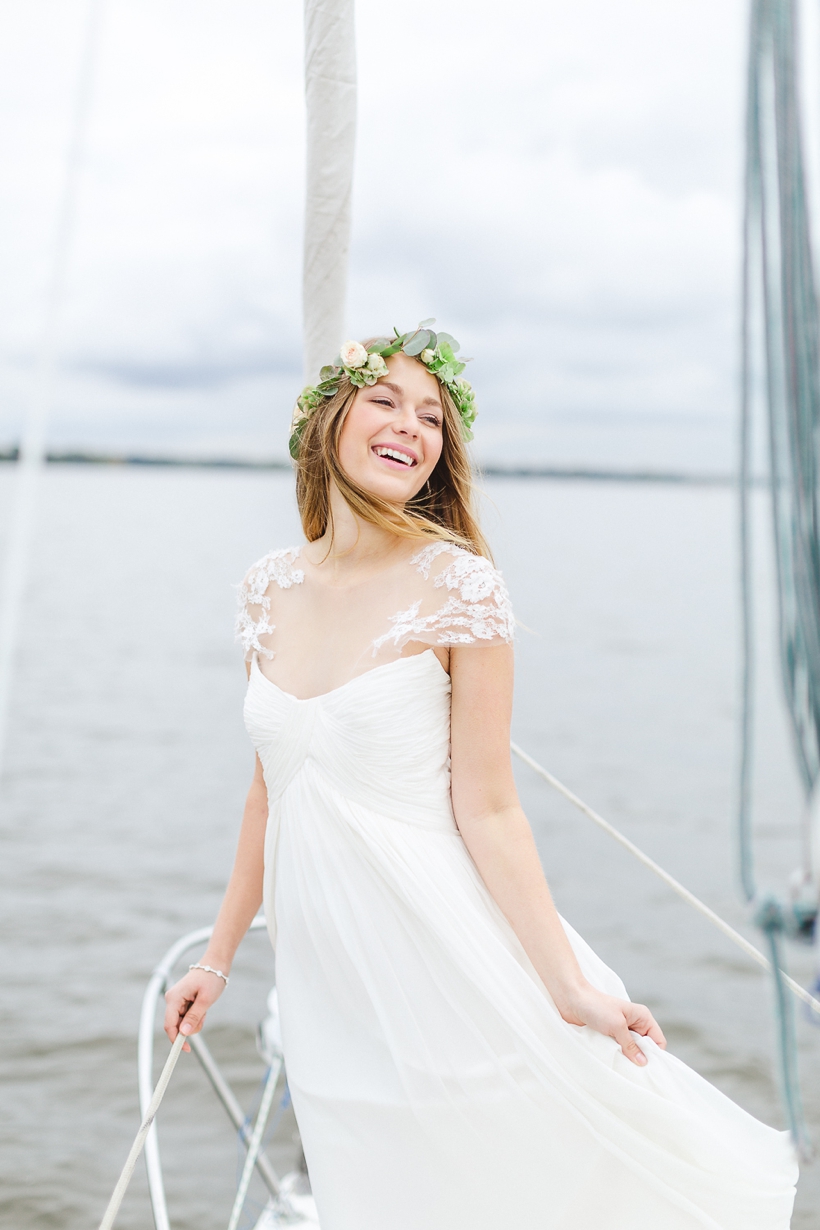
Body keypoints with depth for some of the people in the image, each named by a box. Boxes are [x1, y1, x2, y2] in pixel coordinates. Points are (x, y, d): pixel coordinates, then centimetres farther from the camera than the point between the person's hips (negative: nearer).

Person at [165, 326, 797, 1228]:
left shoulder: (456, 585, -11)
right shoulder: (272, 588, 3)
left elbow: (487, 812, -11)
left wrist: (572, 989, -15)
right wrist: (219, 956, 16)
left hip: (438, 957, -4)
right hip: (322, 976, 5)